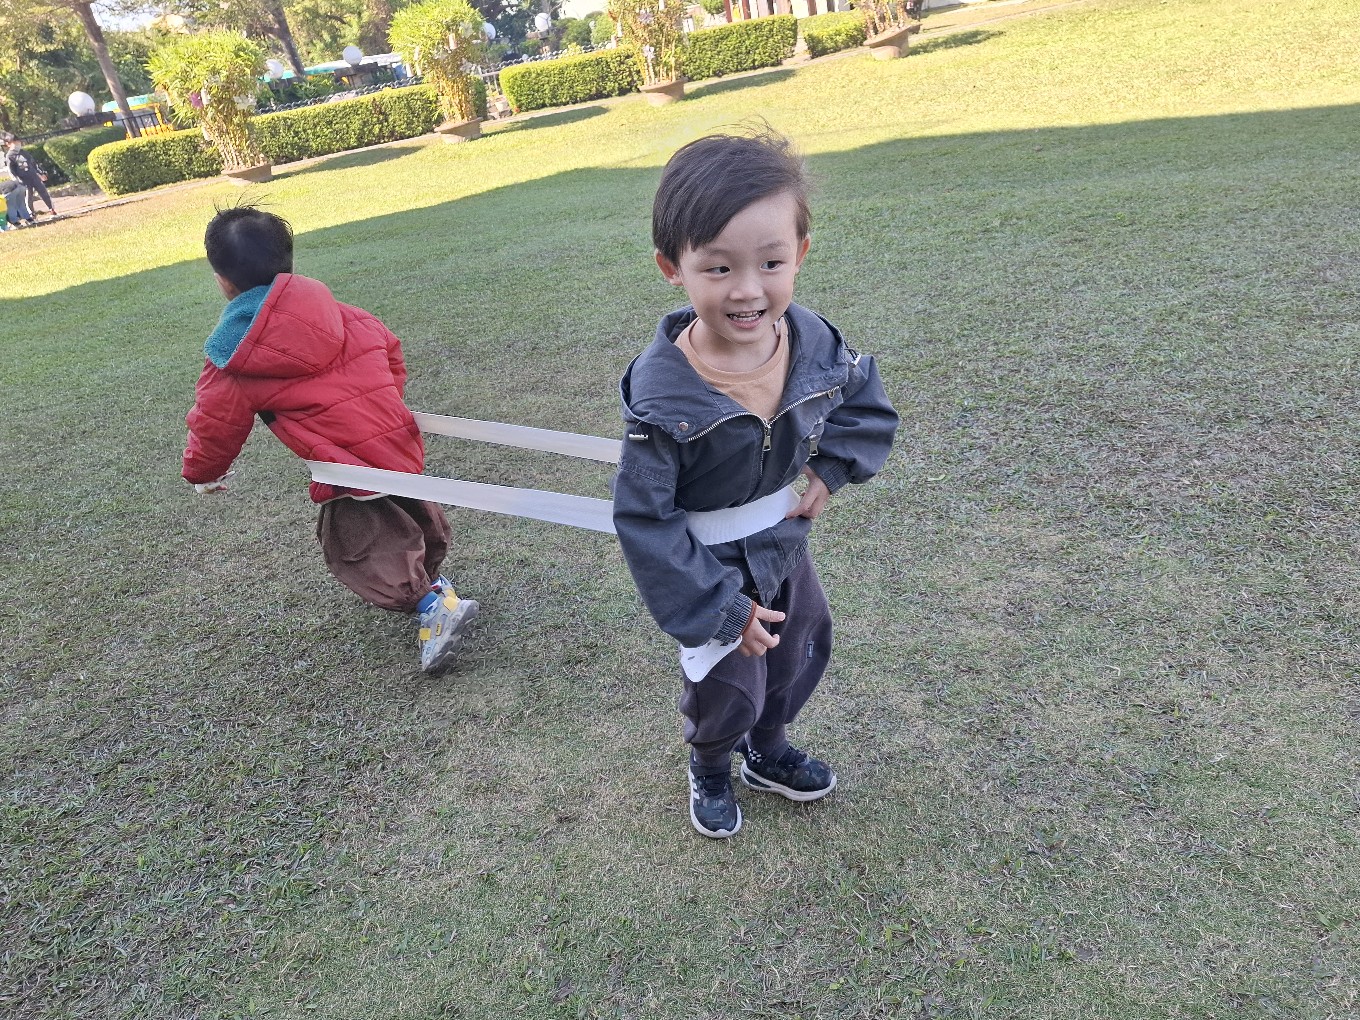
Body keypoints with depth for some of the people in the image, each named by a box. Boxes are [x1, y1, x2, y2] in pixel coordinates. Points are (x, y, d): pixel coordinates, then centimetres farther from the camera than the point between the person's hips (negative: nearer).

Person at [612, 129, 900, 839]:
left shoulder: (813, 341, -17)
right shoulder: (660, 394, -32)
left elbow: (865, 402, 5)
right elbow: (643, 518, -24)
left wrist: (832, 467, -12)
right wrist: (719, 610, -21)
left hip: (785, 544, 6)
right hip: (710, 565, -5)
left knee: (800, 658, 23)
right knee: (728, 689, 8)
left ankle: (768, 753, 55)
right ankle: (709, 771, 45)